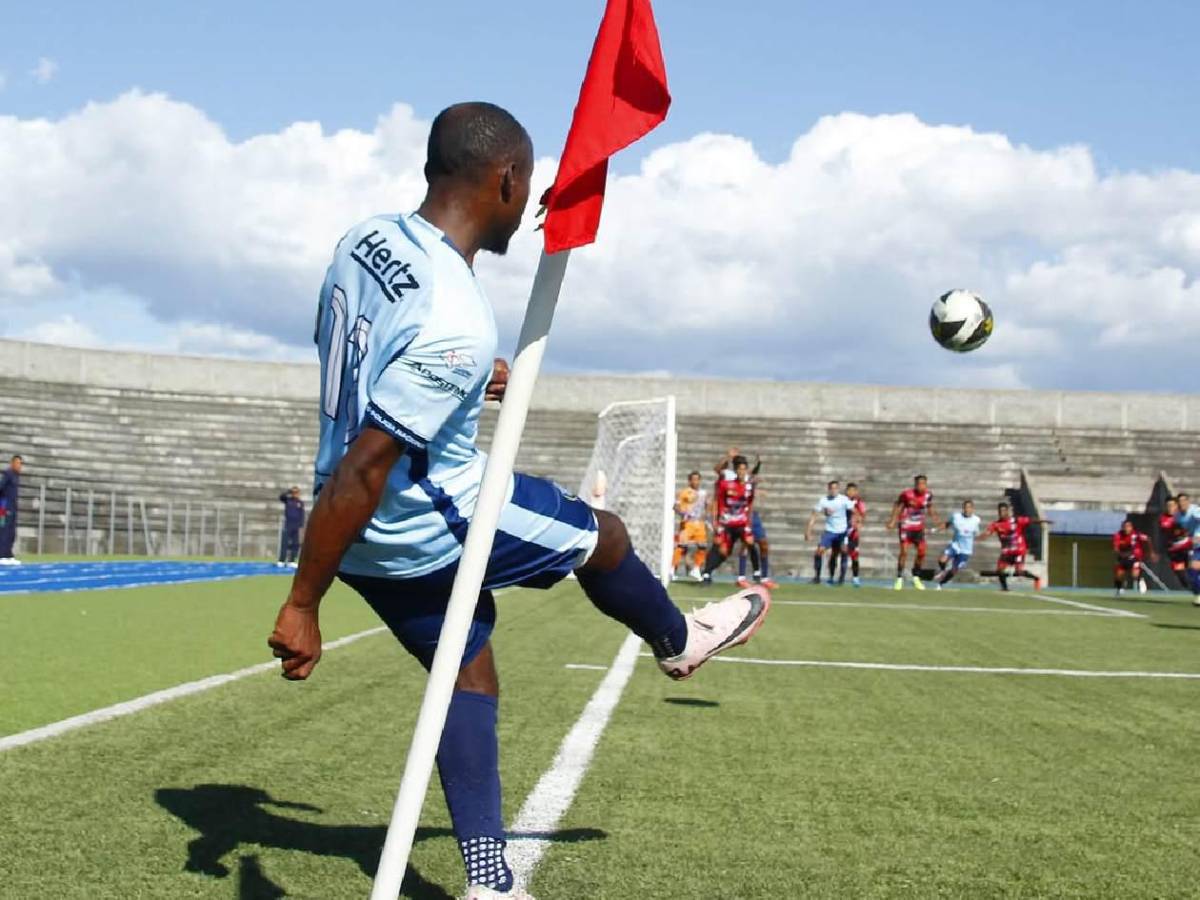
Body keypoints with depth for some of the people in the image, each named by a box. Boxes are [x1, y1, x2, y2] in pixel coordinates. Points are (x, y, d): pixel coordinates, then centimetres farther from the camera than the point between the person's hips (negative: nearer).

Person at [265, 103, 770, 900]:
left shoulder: (367, 240, -5)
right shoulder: (458, 326, -31)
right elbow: (360, 473, -29)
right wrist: (303, 604, -21)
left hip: (371, 543, 8)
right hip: (432, 532, -8)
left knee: (470, 673, 20)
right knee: (602, 534, 17)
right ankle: (681, 640, 47)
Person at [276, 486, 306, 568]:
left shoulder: (300, 503, 7)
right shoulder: (287, 500, 5)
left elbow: (302, 515, 4)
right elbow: (281, 497, -15)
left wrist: (301, 526, -3)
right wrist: (289, 492, -20)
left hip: (296, 526, 2)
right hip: (287, 525, -2)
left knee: (295, 544, 1)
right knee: (284, 543, -7)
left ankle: (291, 561, 7)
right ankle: (281, 561, -7)